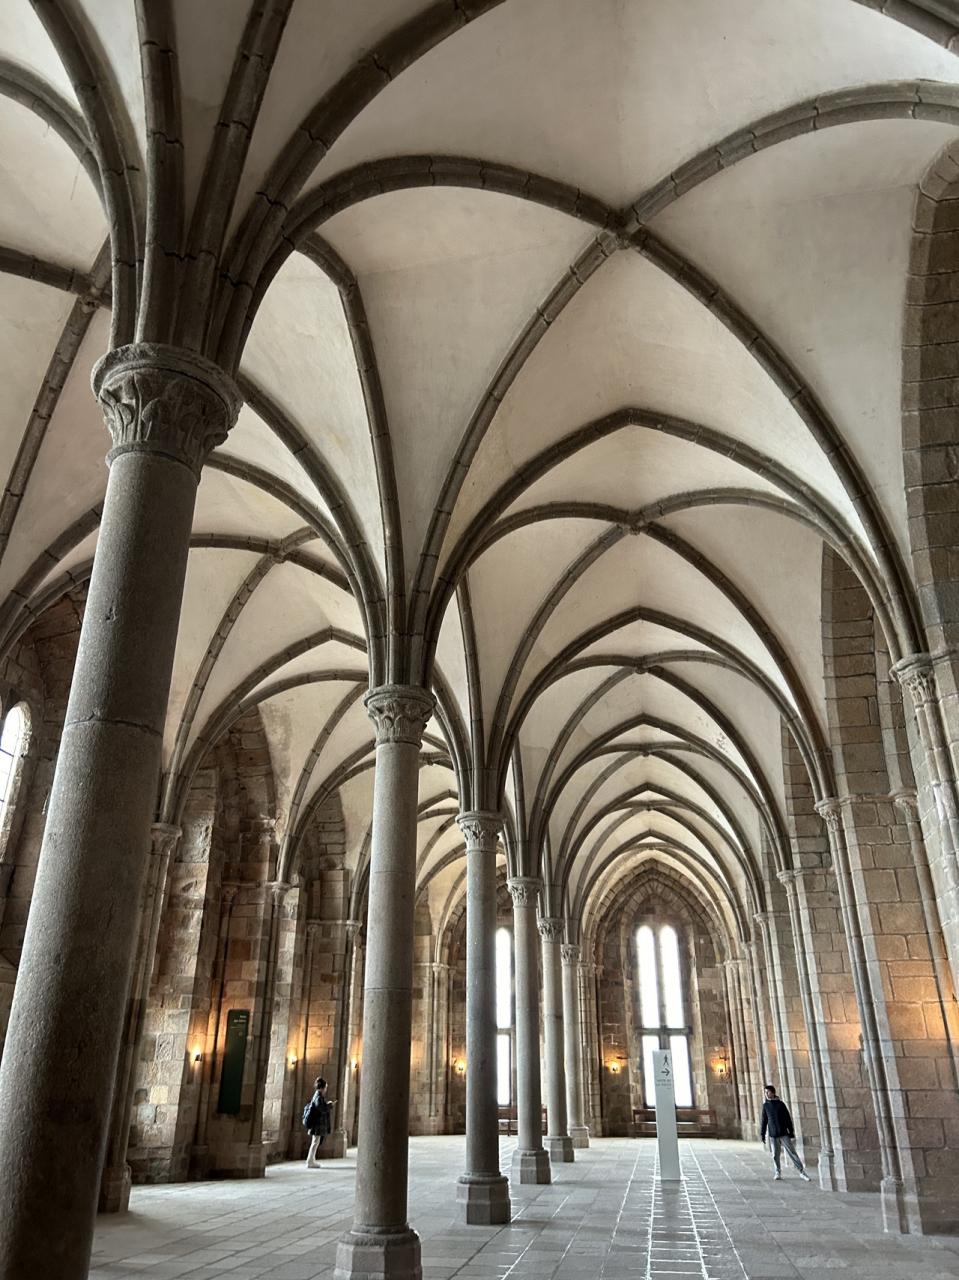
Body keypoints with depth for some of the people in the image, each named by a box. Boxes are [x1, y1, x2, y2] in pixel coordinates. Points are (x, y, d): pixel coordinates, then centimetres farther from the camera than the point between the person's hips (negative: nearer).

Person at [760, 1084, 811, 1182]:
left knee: (792, 1153, -3)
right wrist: (762, 1136, 6)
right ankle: (778, 1173, 20)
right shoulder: (766, 1105, 4)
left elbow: (788, 1119, 2)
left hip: (784, 1134, -2)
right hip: (773, 1135, 2)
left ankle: (802, 1172, 6)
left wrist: (792, 1134, 0)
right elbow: (764, 1121, 8)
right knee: (775, 1156, 3)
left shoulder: (780, 1104, -1)